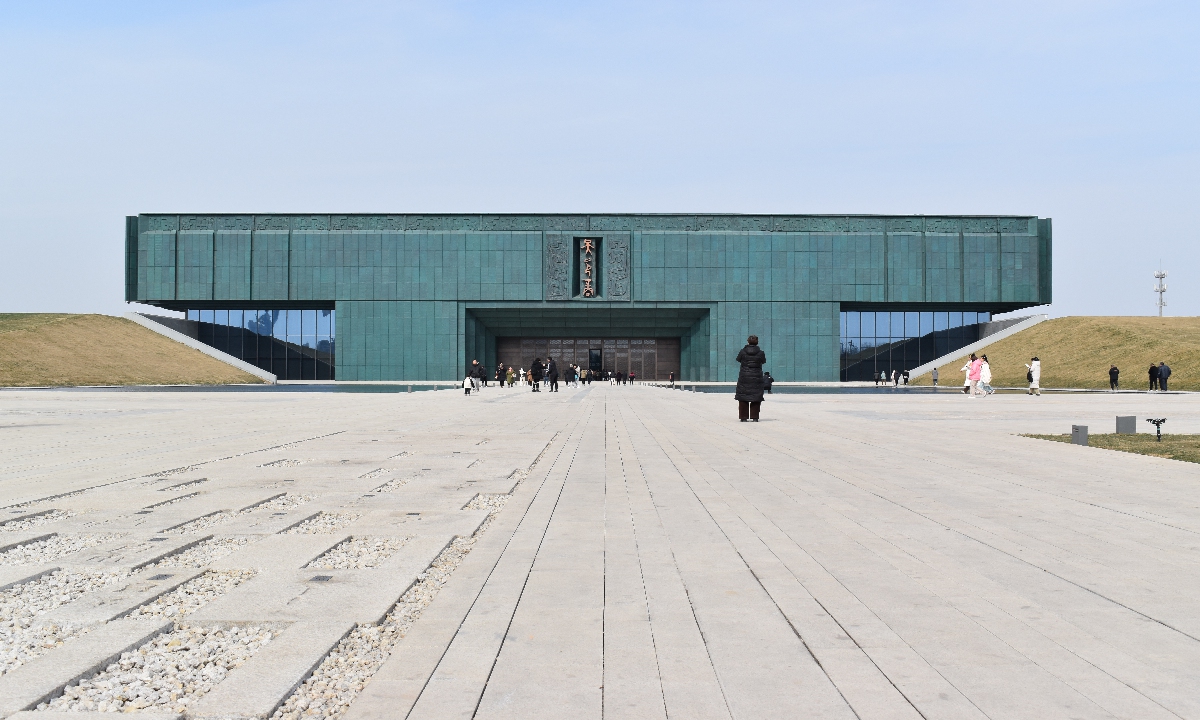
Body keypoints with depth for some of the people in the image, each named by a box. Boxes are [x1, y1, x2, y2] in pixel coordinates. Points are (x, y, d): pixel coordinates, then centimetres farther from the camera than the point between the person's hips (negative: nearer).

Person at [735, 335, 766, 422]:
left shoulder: (743, 351, -6)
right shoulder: (760, 353, -4)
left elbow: (738, 359, 10)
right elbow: (763, 361, 12)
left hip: (744, 377, 0)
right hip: (756, 377, 0)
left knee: (743, 397, 6)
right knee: (756, 398, 6)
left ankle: (744, 417, 4)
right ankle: (755, 417, 5)